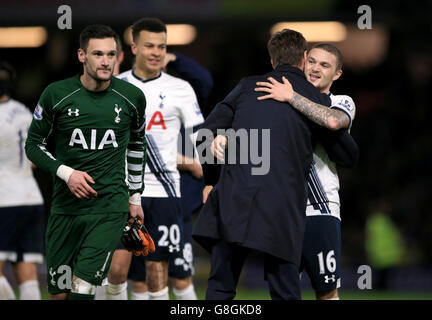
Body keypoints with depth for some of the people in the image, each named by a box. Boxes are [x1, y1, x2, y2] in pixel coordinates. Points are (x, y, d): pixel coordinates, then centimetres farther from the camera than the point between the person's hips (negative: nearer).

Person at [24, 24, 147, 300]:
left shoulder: (132, 97, 1)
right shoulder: (56, 95, -3)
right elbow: (34, 144, 6)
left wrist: (136, 197, 19)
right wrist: (66, 173, -10)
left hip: (110, 207, -1)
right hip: (66, 205, 1)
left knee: (82, 289, -17)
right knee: (59, 293, 3)